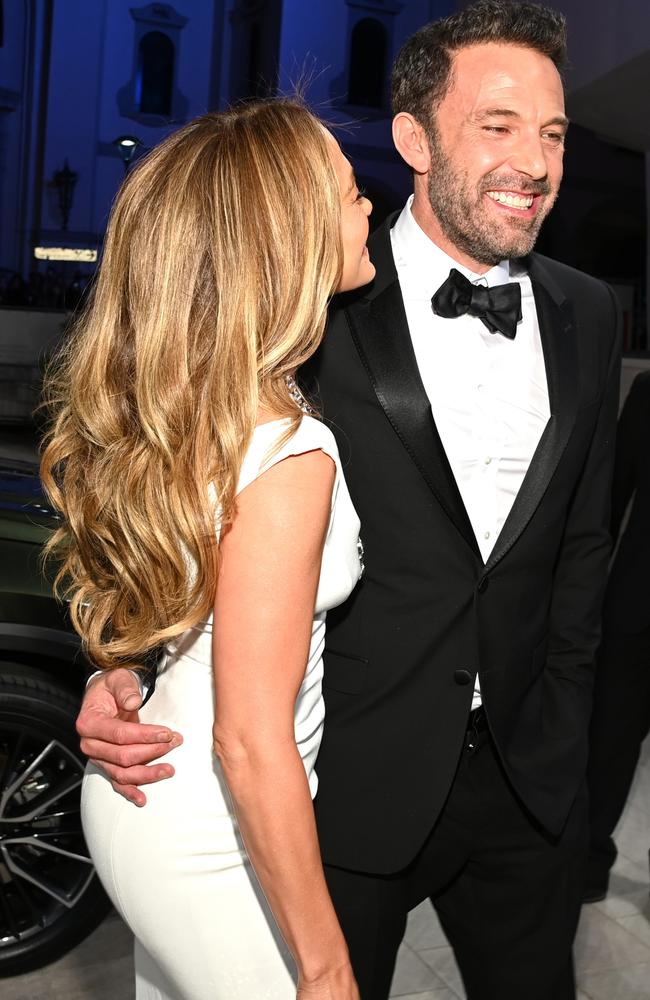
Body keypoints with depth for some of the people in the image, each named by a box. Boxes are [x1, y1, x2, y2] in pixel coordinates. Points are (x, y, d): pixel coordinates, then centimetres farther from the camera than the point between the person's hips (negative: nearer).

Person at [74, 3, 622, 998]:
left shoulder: (588, 316, 2)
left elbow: (583, 537, 10)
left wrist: (558, 712, 10)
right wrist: (125, 667, -20)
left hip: (531, 774, 5)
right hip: (349, 779, -4)